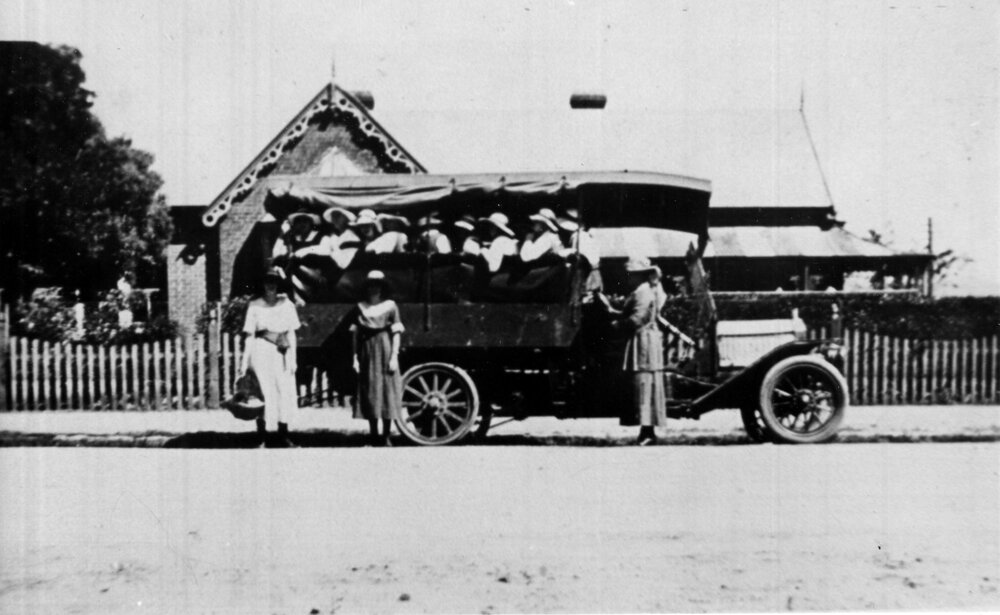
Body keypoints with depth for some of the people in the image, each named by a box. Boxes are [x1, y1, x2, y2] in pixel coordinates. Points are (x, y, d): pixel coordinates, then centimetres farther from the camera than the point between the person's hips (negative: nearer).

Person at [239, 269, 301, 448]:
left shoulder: (286, 304, 6)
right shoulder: (254, 306, 1)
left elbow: (291, 333, 7)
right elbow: (250, 335, 2)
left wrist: (293, 359, 3)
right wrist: (244, 362, -1)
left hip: (282, 353, 2)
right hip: (261, 352, -2)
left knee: (286, 393, 0)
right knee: (262, 393, -2)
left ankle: (283, 436, 11)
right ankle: (262, 438, 8)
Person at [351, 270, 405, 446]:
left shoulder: (390, 306, 0)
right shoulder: (360, 307, 7)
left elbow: (396, 333, -1)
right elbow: (356, 333, 8)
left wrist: (394, 357, -7)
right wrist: (355, 357, 2)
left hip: (386, 352, -2)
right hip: (368, 353, 2)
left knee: (387, 391, -1)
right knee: (369, 394, 4)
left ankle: (386, 437, 8)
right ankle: (374, 437, 14)